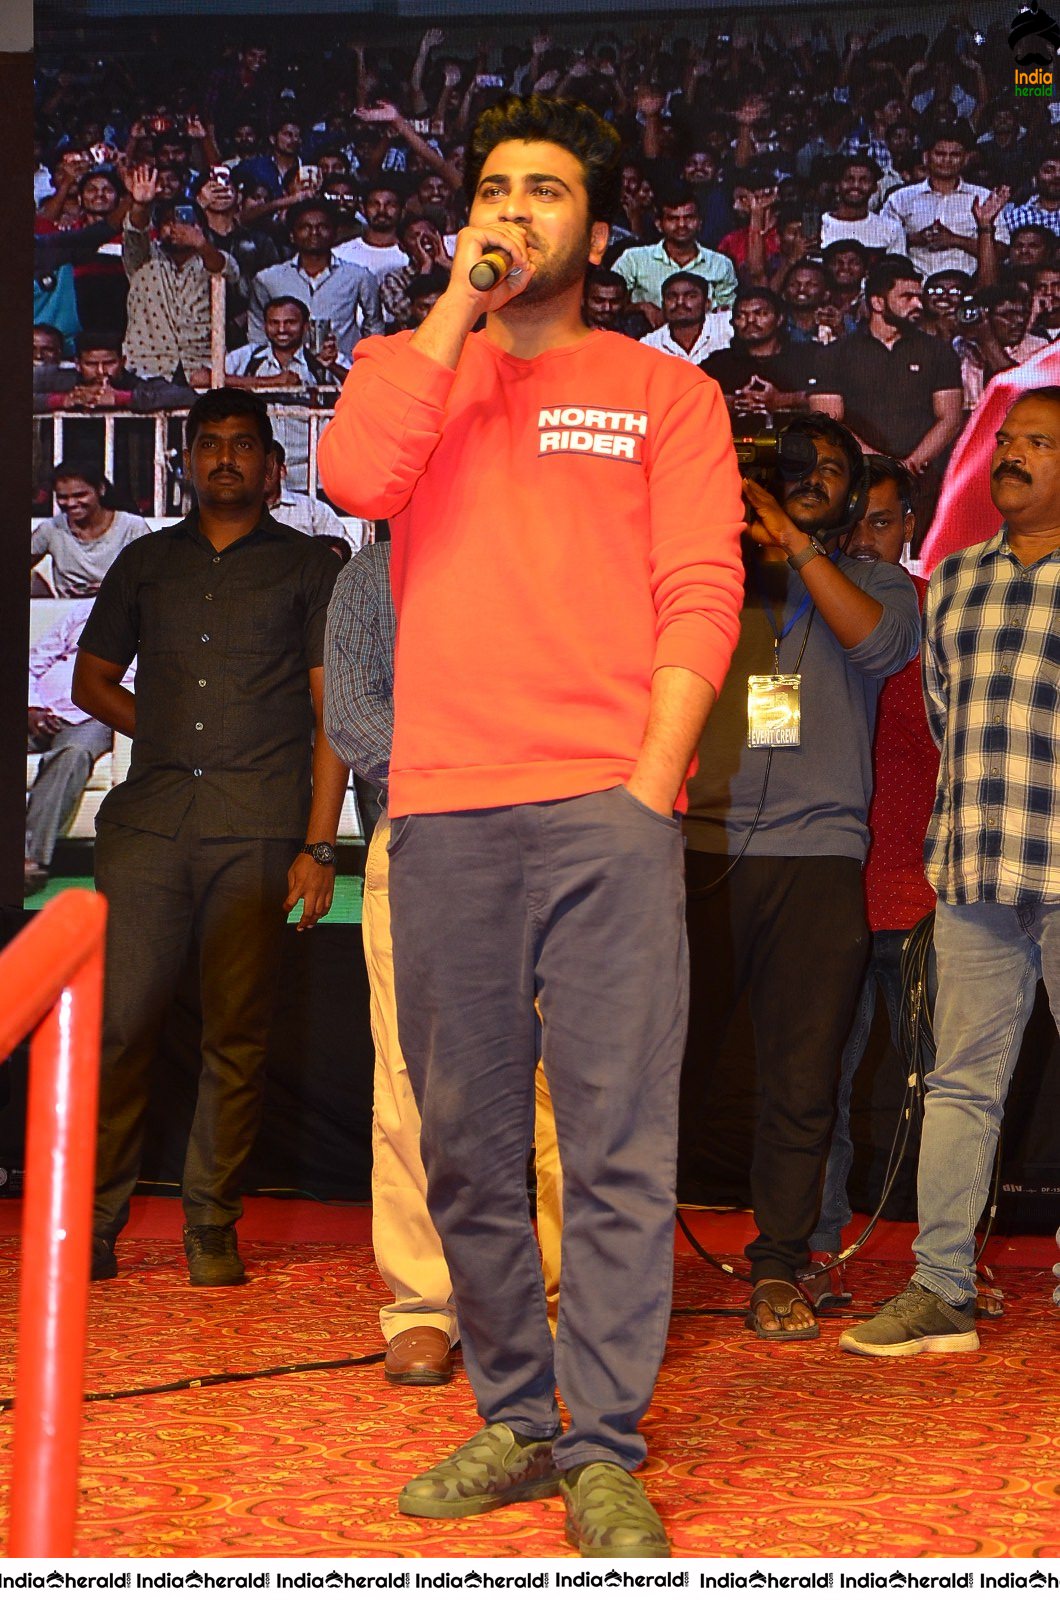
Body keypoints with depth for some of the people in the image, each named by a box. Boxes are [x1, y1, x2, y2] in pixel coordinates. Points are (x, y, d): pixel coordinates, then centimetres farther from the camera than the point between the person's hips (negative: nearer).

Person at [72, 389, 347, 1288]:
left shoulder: (306, 568, 10)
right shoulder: (146, 564, 18)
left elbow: (332, 712, 4)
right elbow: (92, 680, 25)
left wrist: (318, 844, -5)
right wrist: (171, 735, 9)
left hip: (255, 831, -2)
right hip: (148, 820, 2)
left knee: (237, 1036, -2)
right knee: (120, 1020, -4)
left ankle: (212, 1226, 6)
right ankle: (96, 1220, 4)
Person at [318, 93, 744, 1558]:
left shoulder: (664, 392, 13)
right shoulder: (410, 366, 19)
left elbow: (701, 594, 3)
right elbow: (351, 475, -5)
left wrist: (652, 777, -9)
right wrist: (460, 303, -1)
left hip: (606, 806, -2)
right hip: (443, 813, 2)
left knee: (618, 1146, -7)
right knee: (468, 1145, 5)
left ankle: (604, 1451, -2)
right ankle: (514, 1421, 16)